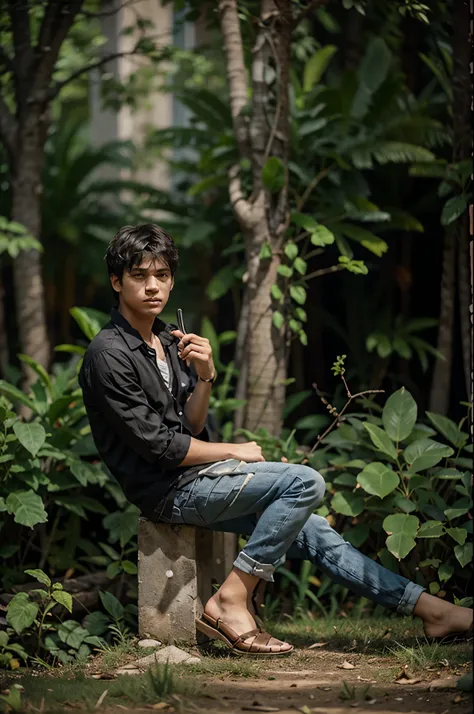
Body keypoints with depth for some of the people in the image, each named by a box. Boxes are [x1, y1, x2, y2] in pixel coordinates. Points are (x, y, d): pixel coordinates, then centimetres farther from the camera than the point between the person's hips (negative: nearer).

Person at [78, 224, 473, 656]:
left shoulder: (167, 339, 13)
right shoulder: (110, 356, -14)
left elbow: (191, 427, 9)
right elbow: (157, 445, -17)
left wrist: (204, 378, -11)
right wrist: (235, 452, -6)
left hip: (193, 477, 8)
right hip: (167, 490, -8)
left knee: (310, 532, 7)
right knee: (305, 483, -19)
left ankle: (428, 607, 13)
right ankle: (231, 601, -19)